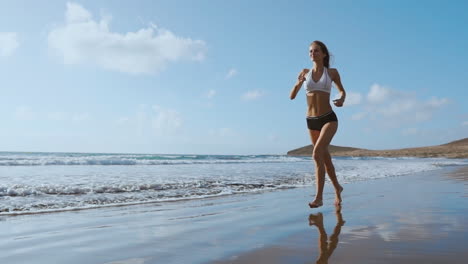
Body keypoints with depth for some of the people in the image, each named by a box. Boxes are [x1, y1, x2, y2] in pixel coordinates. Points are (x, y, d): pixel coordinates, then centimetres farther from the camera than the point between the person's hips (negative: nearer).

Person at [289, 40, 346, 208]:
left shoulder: (332, 72, 1)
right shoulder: (305, 73, 5)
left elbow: (342, 90, 17)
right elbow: (292, 96, 4)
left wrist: (342, 99, -6)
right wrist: (298, 83, -16)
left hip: (329, 119, -4)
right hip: (311, 121, 4)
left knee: (317, 154, -23)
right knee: (325, 158, 15)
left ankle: (319, 197, -19)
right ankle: (337, 188, 38)